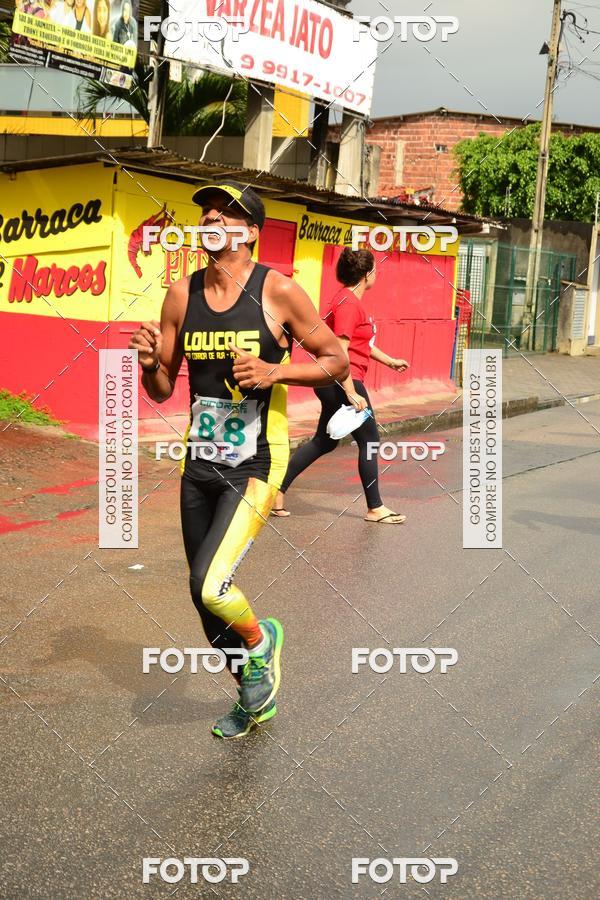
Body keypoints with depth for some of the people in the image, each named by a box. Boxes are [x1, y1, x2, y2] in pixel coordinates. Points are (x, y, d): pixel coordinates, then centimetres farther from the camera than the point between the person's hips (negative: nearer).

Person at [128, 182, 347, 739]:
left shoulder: (278, 291, -9)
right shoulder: (181, 295, 4)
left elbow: (336, 360, -4)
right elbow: (162, 390, 9)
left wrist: (275, 372, -19)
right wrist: (149, 362, -13)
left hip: (255, 467, -5)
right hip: (199, 466, 6)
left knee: (209, 586, -20)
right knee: (205, 596, 13)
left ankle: (260, 639, 17)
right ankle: (256, 698, 38)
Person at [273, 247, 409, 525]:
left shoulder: (351, 300, 14)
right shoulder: (348, 303, -18)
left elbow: (361, 343, 27)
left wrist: (390, 361, 31)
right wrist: (351, 392, -25)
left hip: (335, 384, 10)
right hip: (342, 381, -10)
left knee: (325, 442, 15)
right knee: (369, 439, 2)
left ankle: (278, 492, 16)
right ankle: (375, 508, 12)